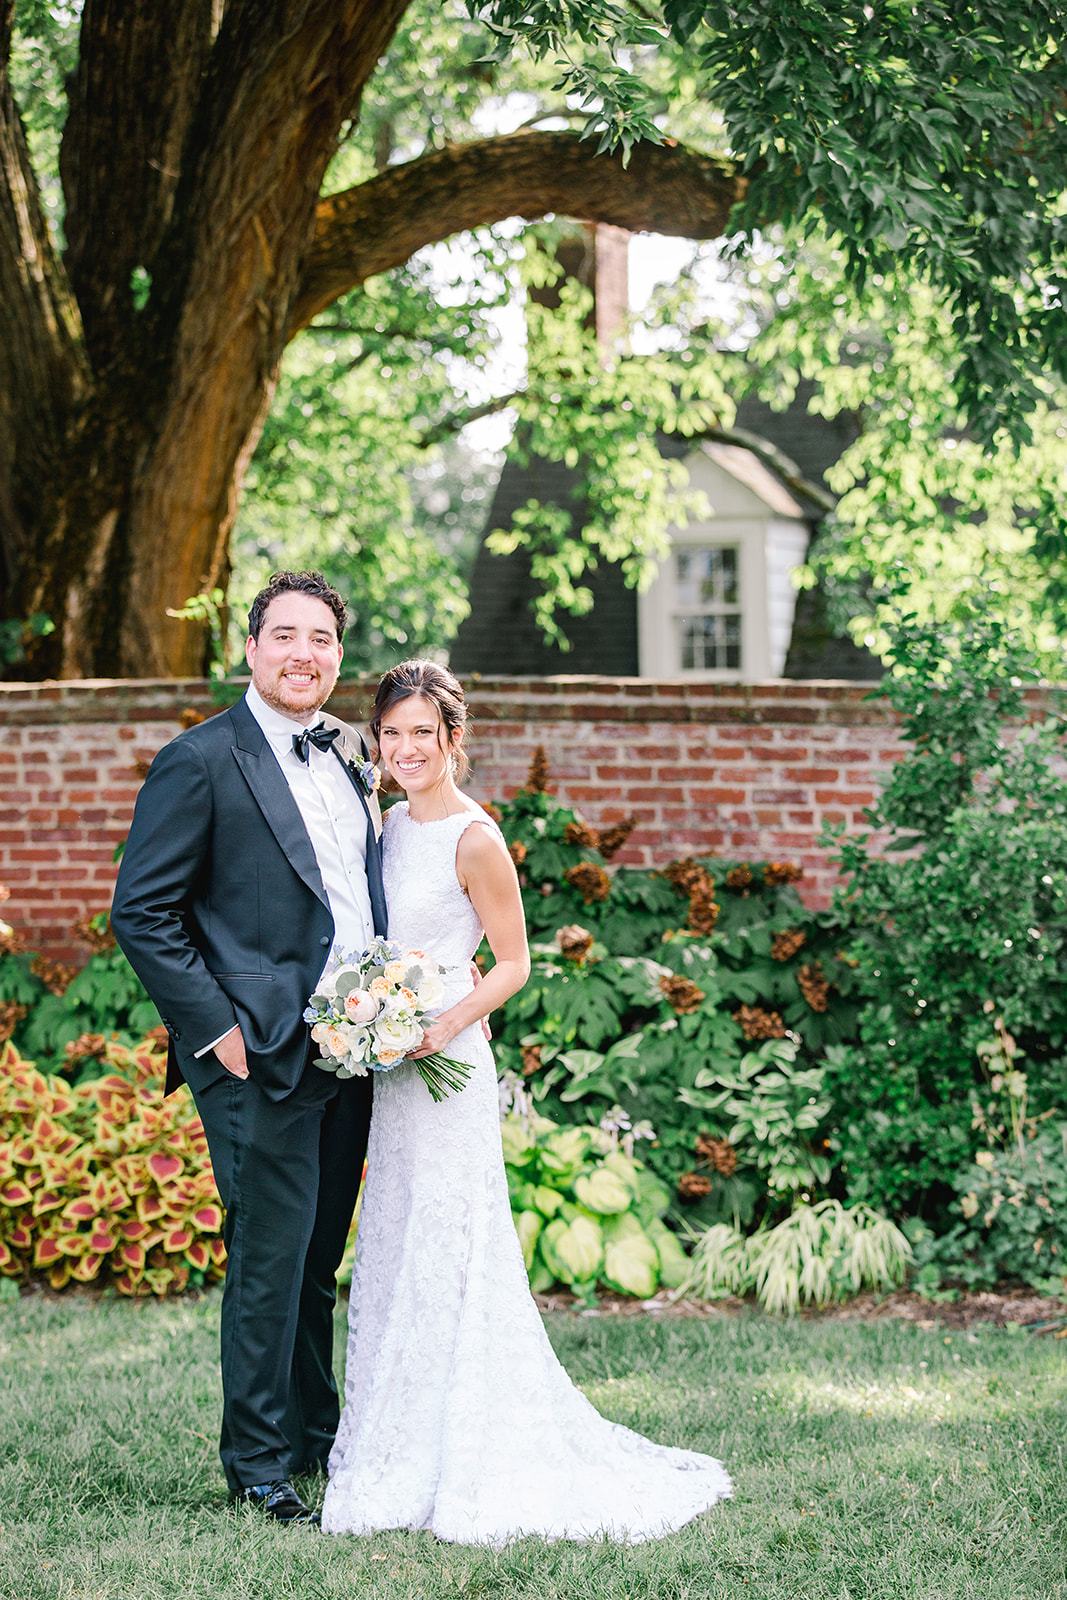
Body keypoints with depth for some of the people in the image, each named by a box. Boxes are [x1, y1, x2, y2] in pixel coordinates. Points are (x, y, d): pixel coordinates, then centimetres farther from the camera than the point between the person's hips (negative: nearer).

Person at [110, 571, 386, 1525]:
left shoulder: (351, 754, 12)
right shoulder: (200, 763, -10)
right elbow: (141, 911, -10)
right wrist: (215, 1027, -14)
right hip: (261, 1054, -6)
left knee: (320, 1256, 16)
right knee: (270, 1257, -2)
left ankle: (318, 1436, 28)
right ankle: (258, 1461, 11)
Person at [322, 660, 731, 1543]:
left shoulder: (474, 839, -11)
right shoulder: (394, 824, 11)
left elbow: (514, 963, -8)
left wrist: (446, 1025, -21)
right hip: (390, 1066, 8)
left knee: (443, 1258, -5)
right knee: (394, 1258, 12)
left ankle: (465, 1463, 2)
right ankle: (405, 1454, 20)